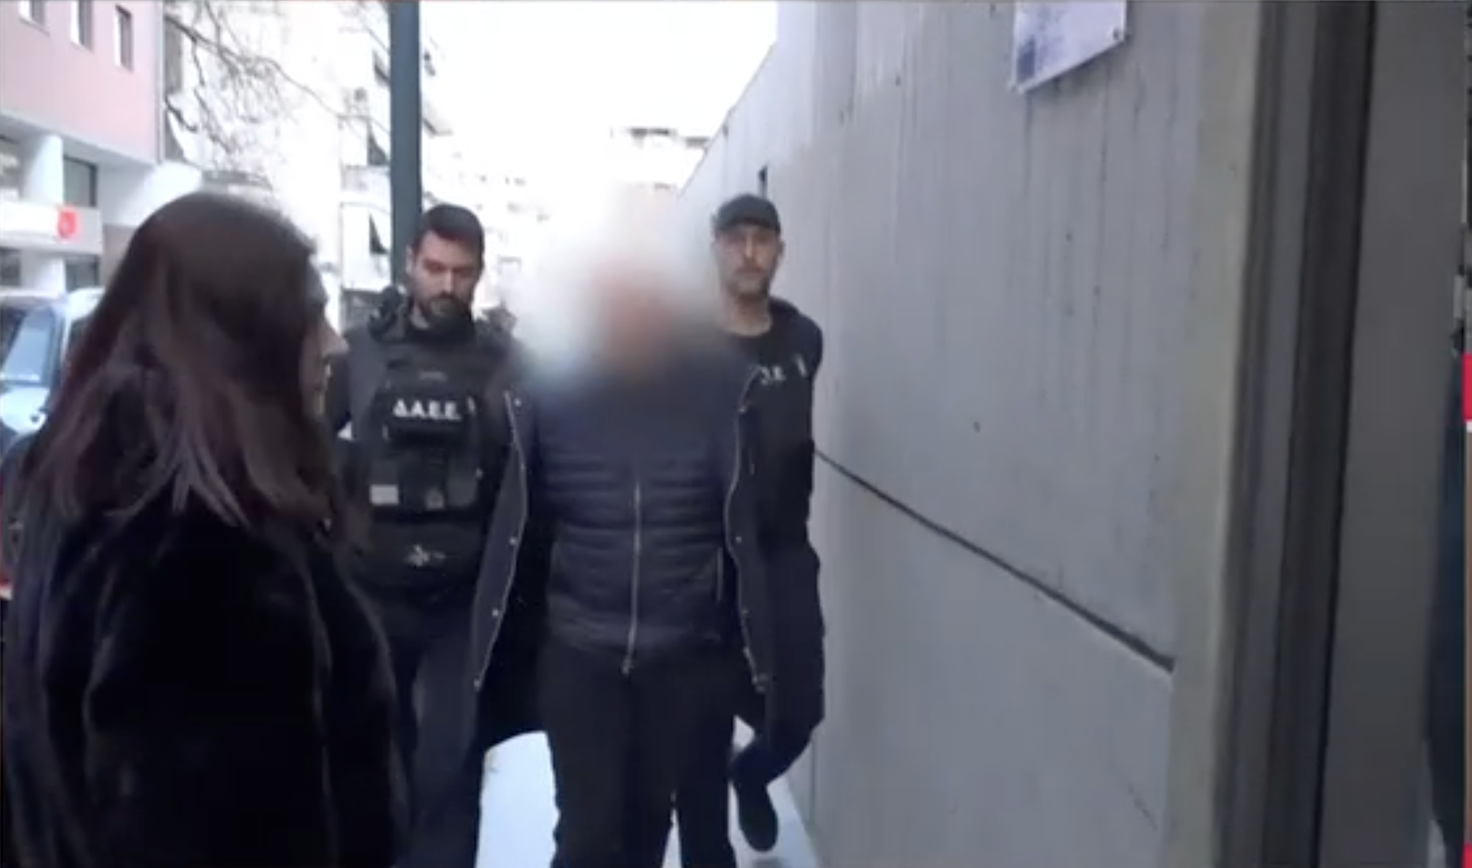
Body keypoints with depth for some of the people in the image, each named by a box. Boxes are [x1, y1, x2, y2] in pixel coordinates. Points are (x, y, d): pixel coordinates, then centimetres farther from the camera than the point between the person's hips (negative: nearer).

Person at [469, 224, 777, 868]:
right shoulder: (549, 391, -6)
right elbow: (515, 528, -1)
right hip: (577, 651, 0)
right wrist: (492, 657, 1)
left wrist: (762, 650, -2)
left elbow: (748, 523, -3)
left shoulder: (720, 388, -8)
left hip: (689, 653, 1)